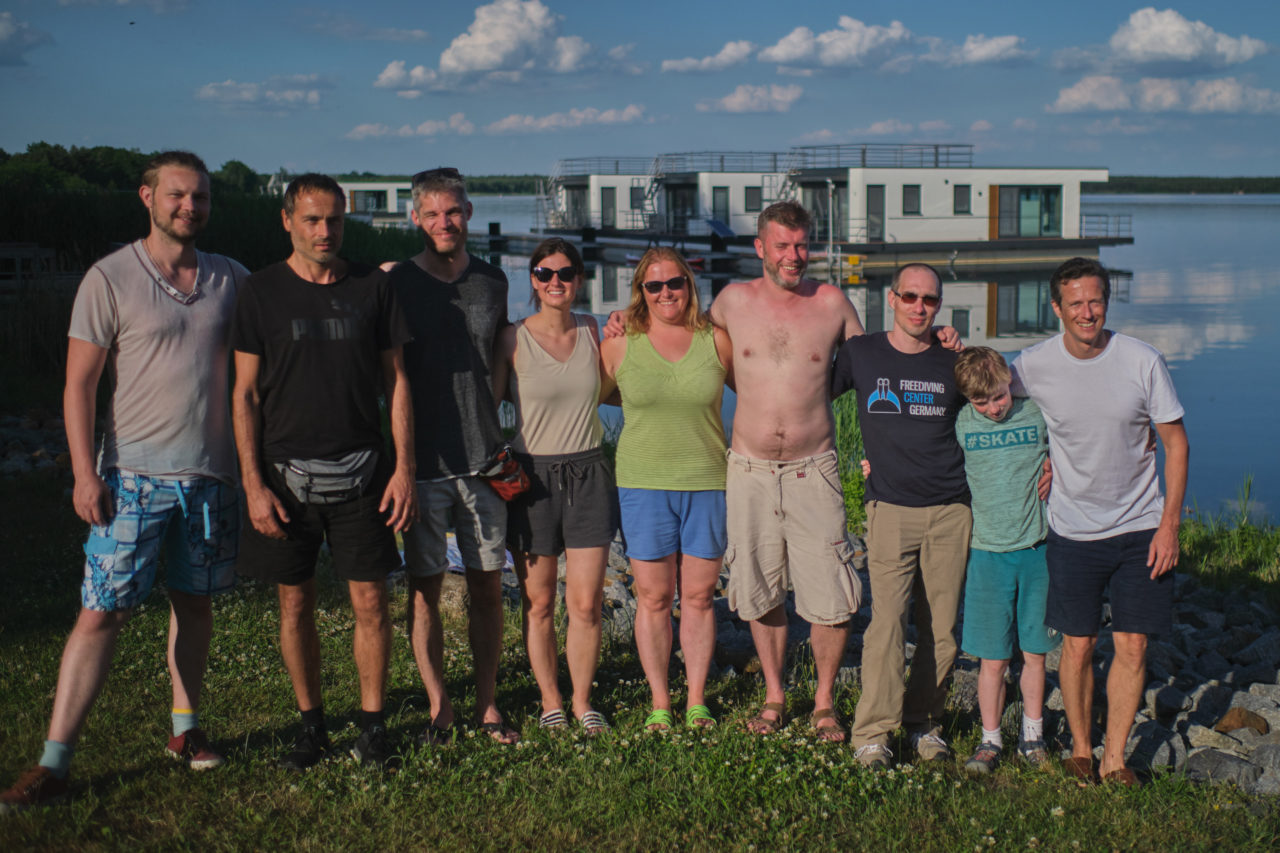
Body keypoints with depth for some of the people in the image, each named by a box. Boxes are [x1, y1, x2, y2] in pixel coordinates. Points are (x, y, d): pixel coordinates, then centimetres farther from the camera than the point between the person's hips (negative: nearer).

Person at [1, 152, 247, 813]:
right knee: (100, 612, -5)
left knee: (194, 603, 13)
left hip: (211, 473, 4)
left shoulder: (232, 279, 8)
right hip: (134, 474, -4)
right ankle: (54, 763, 0)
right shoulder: (110, 278, -4)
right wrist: (84, 473, -12)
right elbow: (80, 384, -4)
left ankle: (185, 729, 28)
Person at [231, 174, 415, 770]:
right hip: (286, 473, 0)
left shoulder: (372, 286, 4)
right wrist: (253, 483, -6)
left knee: (370, 600, 0)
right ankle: (311, 724, 21)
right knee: (295, 603, 6)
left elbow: (396, 381, 8)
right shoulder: (263, 290, 1)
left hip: (360, 470, 1)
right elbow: (244, 394, 1)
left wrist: (404, 466, 0)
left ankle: (372, 724, 15)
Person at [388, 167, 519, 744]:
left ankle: (487, 706, 18)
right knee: (425, 588, 3)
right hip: (421, 460, -3)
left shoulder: (492, 281, 8)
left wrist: (491, 434, 14)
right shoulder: (396, 284, -2)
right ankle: (439, 708, 15)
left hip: (483, 459, 3)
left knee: (487, 587, 7)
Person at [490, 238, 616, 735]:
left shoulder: (592, 332, 7)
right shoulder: (513, 340, -3)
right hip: (532, 475, -2)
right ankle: (550, 701, 21)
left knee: (587, 603, 0)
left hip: (587, 473, 2)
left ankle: (582, 701, 18)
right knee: (538, 602, 5)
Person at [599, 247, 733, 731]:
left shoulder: (716, 342, 2)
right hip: (644, 485, 0)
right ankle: (659, 703, 16)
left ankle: (697, 700, 19)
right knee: (654, 598, 4)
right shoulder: (620, 346, 1)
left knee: (699, 596, 7)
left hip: (708, 483, 1)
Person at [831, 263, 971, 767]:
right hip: (890, 510, -2)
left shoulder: (953, 364, 9)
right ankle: (872, 732, -3)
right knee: (887, 620, -12)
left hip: (949, 510, 2)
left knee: (942, 626, 4)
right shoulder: (860, 354, 4)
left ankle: (924, 722, 19)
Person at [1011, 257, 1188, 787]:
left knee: (1132, 647, 1)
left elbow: (1176, 442, -2)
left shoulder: (1142, 361, -9)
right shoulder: (1033, 366, -9)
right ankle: (1080, 748, 25)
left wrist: (1169, 524, -6)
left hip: (1140, 529, 0)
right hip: (1073, 530, 0)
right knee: (1078, 645, 5)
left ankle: (1114, 758, 15)